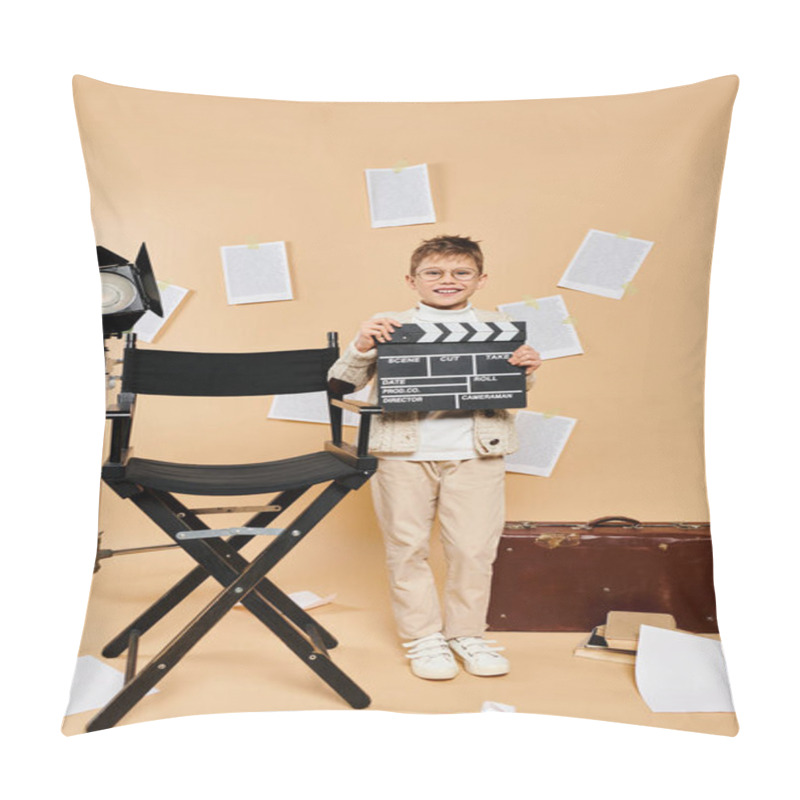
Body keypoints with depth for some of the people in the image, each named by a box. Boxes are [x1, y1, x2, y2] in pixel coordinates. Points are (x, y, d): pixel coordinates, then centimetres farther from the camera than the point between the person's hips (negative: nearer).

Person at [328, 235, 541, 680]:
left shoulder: (496, 328, 9)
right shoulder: (388, 328, 3)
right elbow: (342, 383, 1)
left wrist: (528, 370, -7)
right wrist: (361, 348, -16)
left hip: (477, 456, 1)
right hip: (405, 455, -1)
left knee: (474, 549, 6)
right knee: (408, 548, 8)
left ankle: (466, 632, 28)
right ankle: (423, 637, 26)